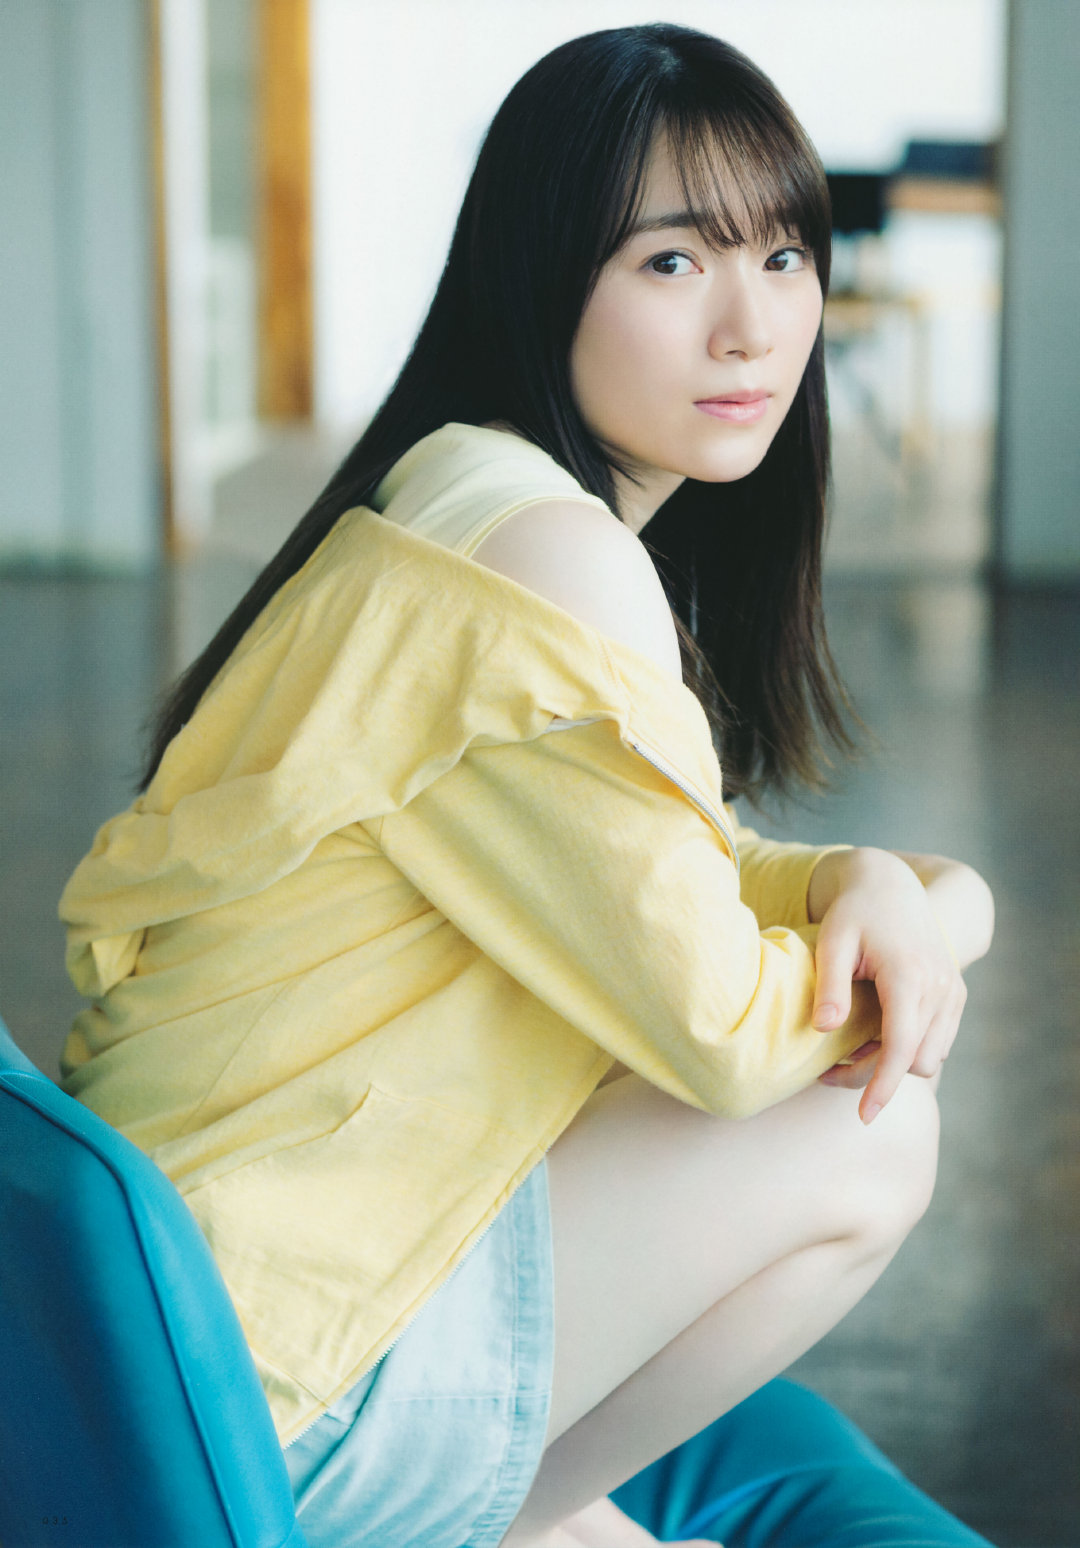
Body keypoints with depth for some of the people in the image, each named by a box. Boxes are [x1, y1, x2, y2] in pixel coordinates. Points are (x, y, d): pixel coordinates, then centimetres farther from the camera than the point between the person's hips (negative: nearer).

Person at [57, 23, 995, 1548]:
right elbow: (719, 1025, -18)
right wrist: (943, 908, 1)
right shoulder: (548, 560, -22)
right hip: (245, 1392, -9)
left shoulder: (474, 505, 9)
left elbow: (684, 869, 15)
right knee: (867, 1134, -7)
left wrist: (865, 884, -6)